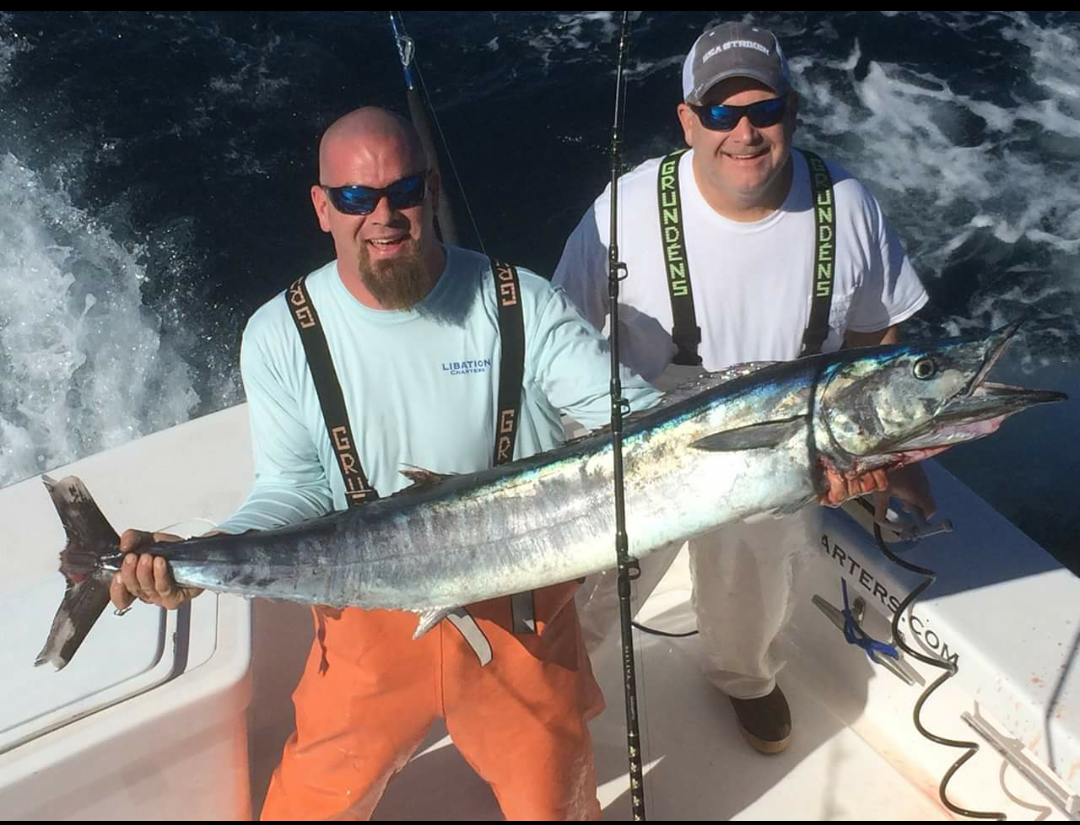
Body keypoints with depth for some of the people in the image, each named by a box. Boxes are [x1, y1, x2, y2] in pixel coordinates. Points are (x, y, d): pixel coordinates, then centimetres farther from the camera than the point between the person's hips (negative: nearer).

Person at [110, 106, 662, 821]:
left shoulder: (522, 305, -14)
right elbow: (294, 491, -6)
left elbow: (635, 418, -16)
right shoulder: (281, 335, -9)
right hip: (372, 620, 1)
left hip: (523, 612, 0)